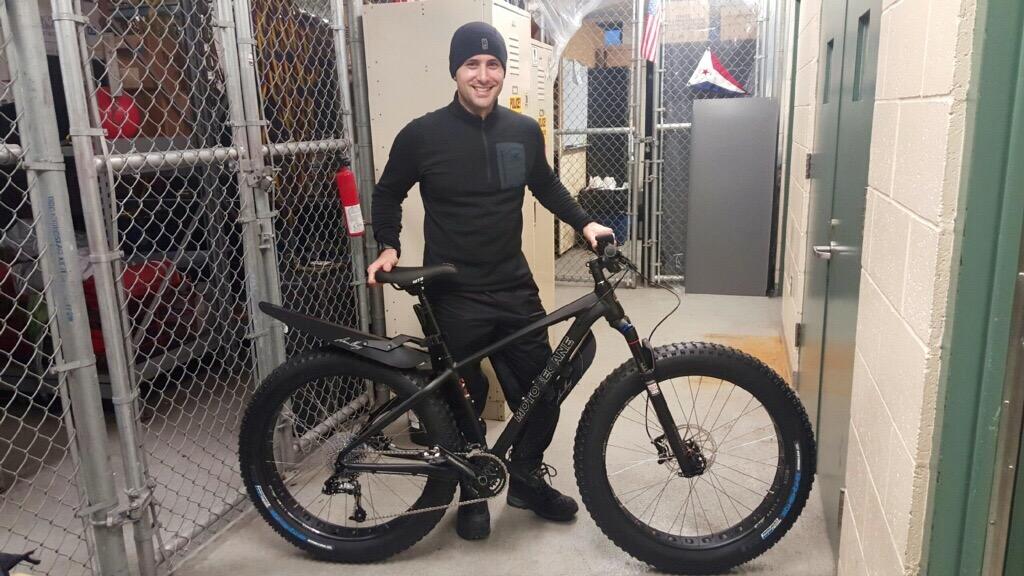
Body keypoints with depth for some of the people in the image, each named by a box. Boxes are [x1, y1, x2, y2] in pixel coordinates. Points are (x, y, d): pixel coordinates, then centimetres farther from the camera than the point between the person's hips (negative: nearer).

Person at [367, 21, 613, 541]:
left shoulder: (525, 131, 1)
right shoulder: (422, 134, -8)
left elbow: (546, 185, 19)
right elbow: (388, 194, 7)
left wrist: (584, 223, 9)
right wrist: (388, 246, -6)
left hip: (515, 288, 4)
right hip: (453, 295, -3)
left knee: (543, 391, 9)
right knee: (463, 400, 9)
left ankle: (526, 478, 34)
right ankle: (472, 492, 32)